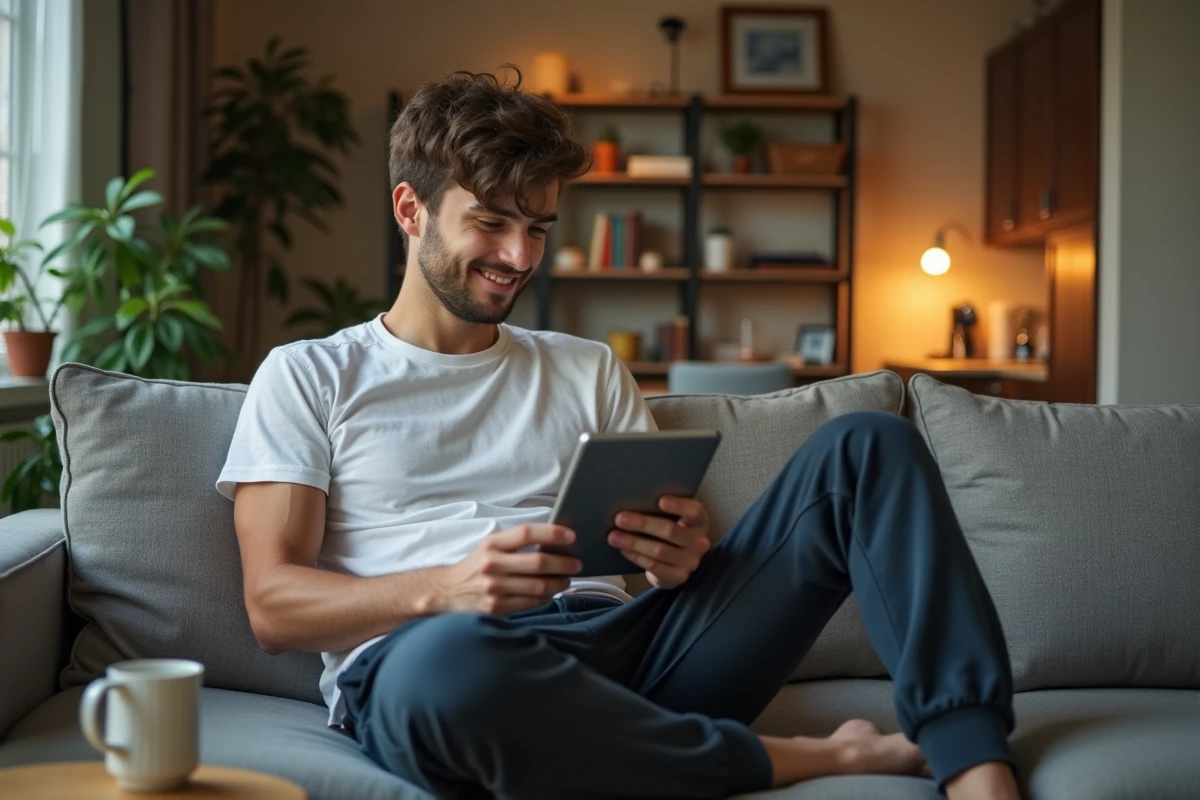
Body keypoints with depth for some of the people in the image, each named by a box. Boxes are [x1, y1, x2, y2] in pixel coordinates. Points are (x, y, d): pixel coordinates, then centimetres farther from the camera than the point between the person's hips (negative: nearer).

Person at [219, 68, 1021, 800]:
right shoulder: (308, 378, 14)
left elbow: (670, 549, 19)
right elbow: (272, 603, 2)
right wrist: (443, 589, -17)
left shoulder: (589, 370, 25)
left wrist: (682, 557, -7)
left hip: (621, 645, 4)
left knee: (867, 445, -6)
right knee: (448, 658, -43)